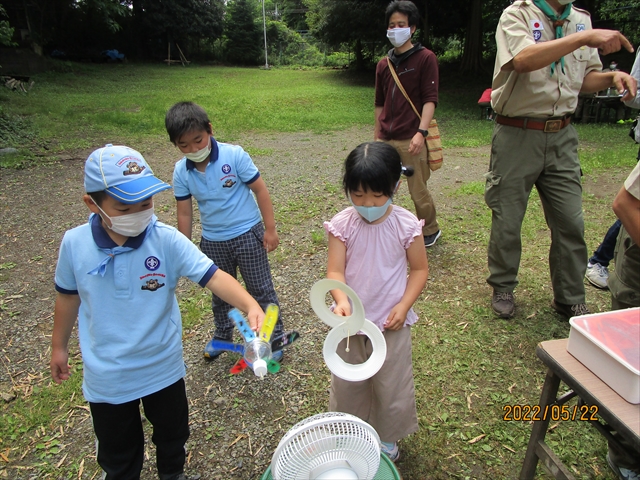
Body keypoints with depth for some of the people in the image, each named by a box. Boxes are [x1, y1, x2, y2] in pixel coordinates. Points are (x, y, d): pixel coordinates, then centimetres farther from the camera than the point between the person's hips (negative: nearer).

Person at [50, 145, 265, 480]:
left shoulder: (167, 240, -22)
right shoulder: (74, 244, -15)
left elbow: (212, 276, -29)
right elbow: (68, 296, 1)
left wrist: (251, 306, -47)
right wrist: (59, 347, 14)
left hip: (163, 368, 0)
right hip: (106, 376, 0)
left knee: (172, 433, 27)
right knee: (117, 452, 23)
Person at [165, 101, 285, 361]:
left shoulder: (234, 155, -17)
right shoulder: (181, 172, -6)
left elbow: (260, 189, -12)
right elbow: (184, 213, 2)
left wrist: (270, 228, -11)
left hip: (247, 235, -4)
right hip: (212, 241, 4)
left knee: (261, 289, 8)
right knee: (219, 292, 21)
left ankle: (275, 336, 26)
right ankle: (222, 335, 44)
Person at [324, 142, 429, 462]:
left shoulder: (406, 225, -14)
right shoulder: (342, 225, -13)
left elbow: (420, 269, -4)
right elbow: (334, 270, -16)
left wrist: (403, 306, -14)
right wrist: (341, 300, -36)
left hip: (391, 322, -1)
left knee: (391, 385, 15)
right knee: (346, 383, 20)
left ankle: (388, 439, 42)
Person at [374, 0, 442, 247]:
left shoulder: (425, 58, -1)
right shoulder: (384, 64, 15)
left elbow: (430, 99, -8)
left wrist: (421, 132, -20)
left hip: (411, 141, -5)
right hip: (386, 140, 5)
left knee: (418, 192, 3)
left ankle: (431, 230, 26)